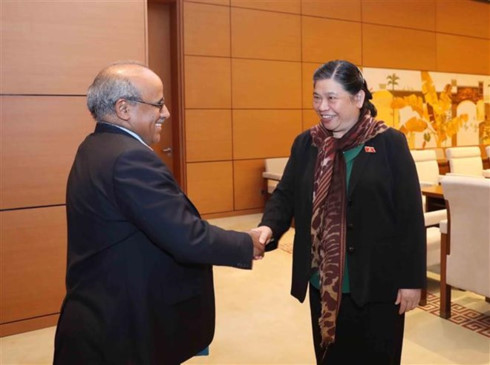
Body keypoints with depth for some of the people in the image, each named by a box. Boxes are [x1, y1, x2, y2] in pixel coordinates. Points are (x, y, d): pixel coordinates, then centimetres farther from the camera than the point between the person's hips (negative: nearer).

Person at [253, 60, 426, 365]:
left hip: (377, 284, -3)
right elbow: (285, 195, 2)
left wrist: (412, 280, -8)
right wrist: (268, 227, -19)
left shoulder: (389, 143, -9)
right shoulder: (305, 144, 3)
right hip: (323, 285, 4)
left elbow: (410, 216, -8)